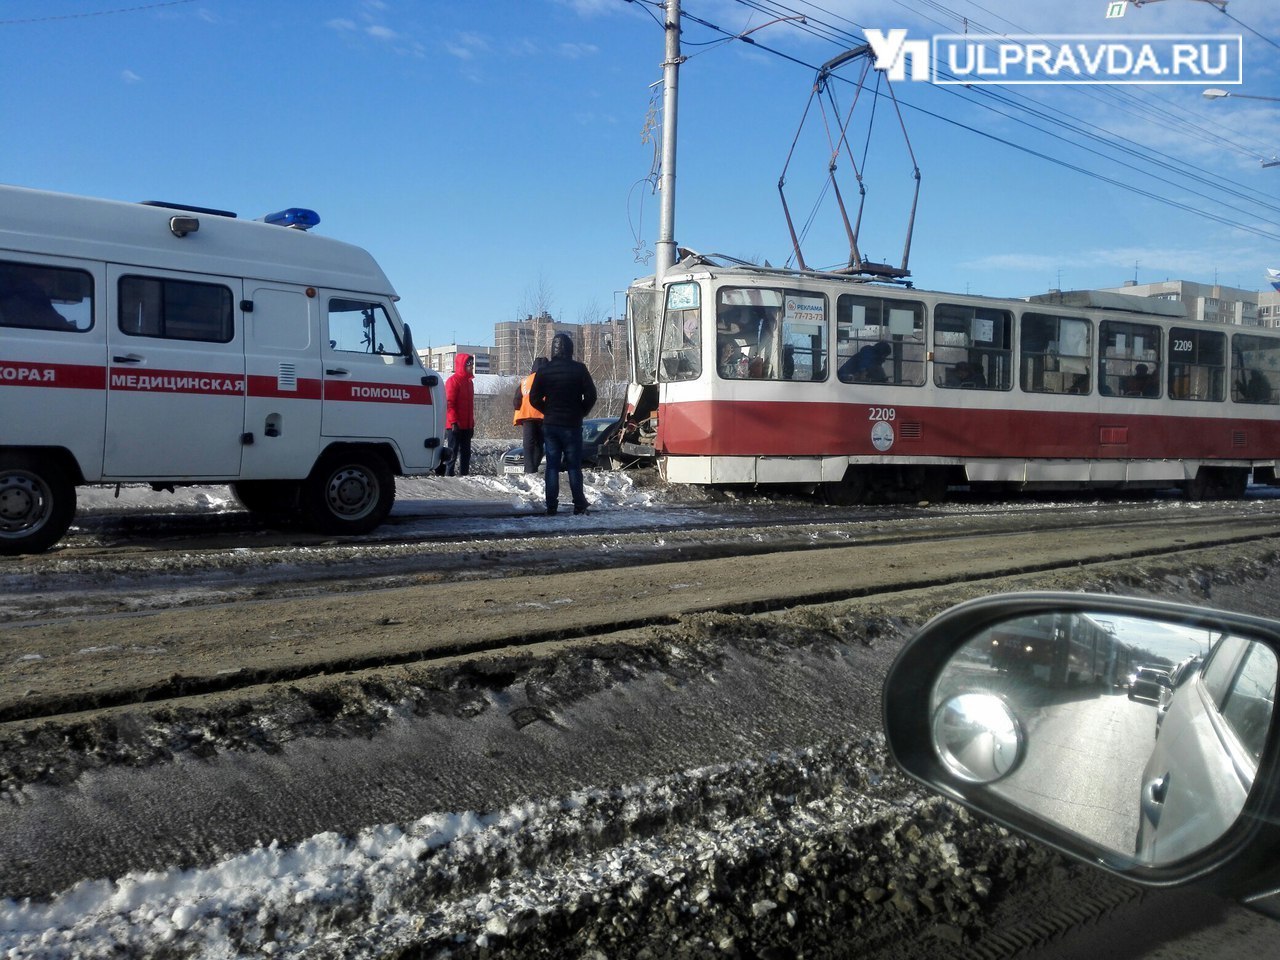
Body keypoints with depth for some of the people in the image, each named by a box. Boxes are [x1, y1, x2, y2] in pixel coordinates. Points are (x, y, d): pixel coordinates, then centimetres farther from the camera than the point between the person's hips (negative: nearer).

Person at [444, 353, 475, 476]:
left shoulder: (469, 381, 17)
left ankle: (464, 475, 14)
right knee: (453, 452, -6)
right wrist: (453, 422, -21)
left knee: (466, 453, 9)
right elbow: (450, 403, -15)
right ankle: (449, 475, -4)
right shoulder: (453, 381, -9)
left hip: (467, 426, 8)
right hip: (455, 425, -8)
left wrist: (472, 424, 18)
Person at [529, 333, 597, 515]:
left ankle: (551, 505, 2)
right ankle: (579, 505, 4)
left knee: (552, 465, 5)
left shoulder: (543, 371, 0)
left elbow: (534, 398, 1)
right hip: (572, 425, -2)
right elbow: (591, 396, -7)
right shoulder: (579, 369, -7)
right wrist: (581, 413, 7)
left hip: (550, 425, 2)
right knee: (574, 466, 4)